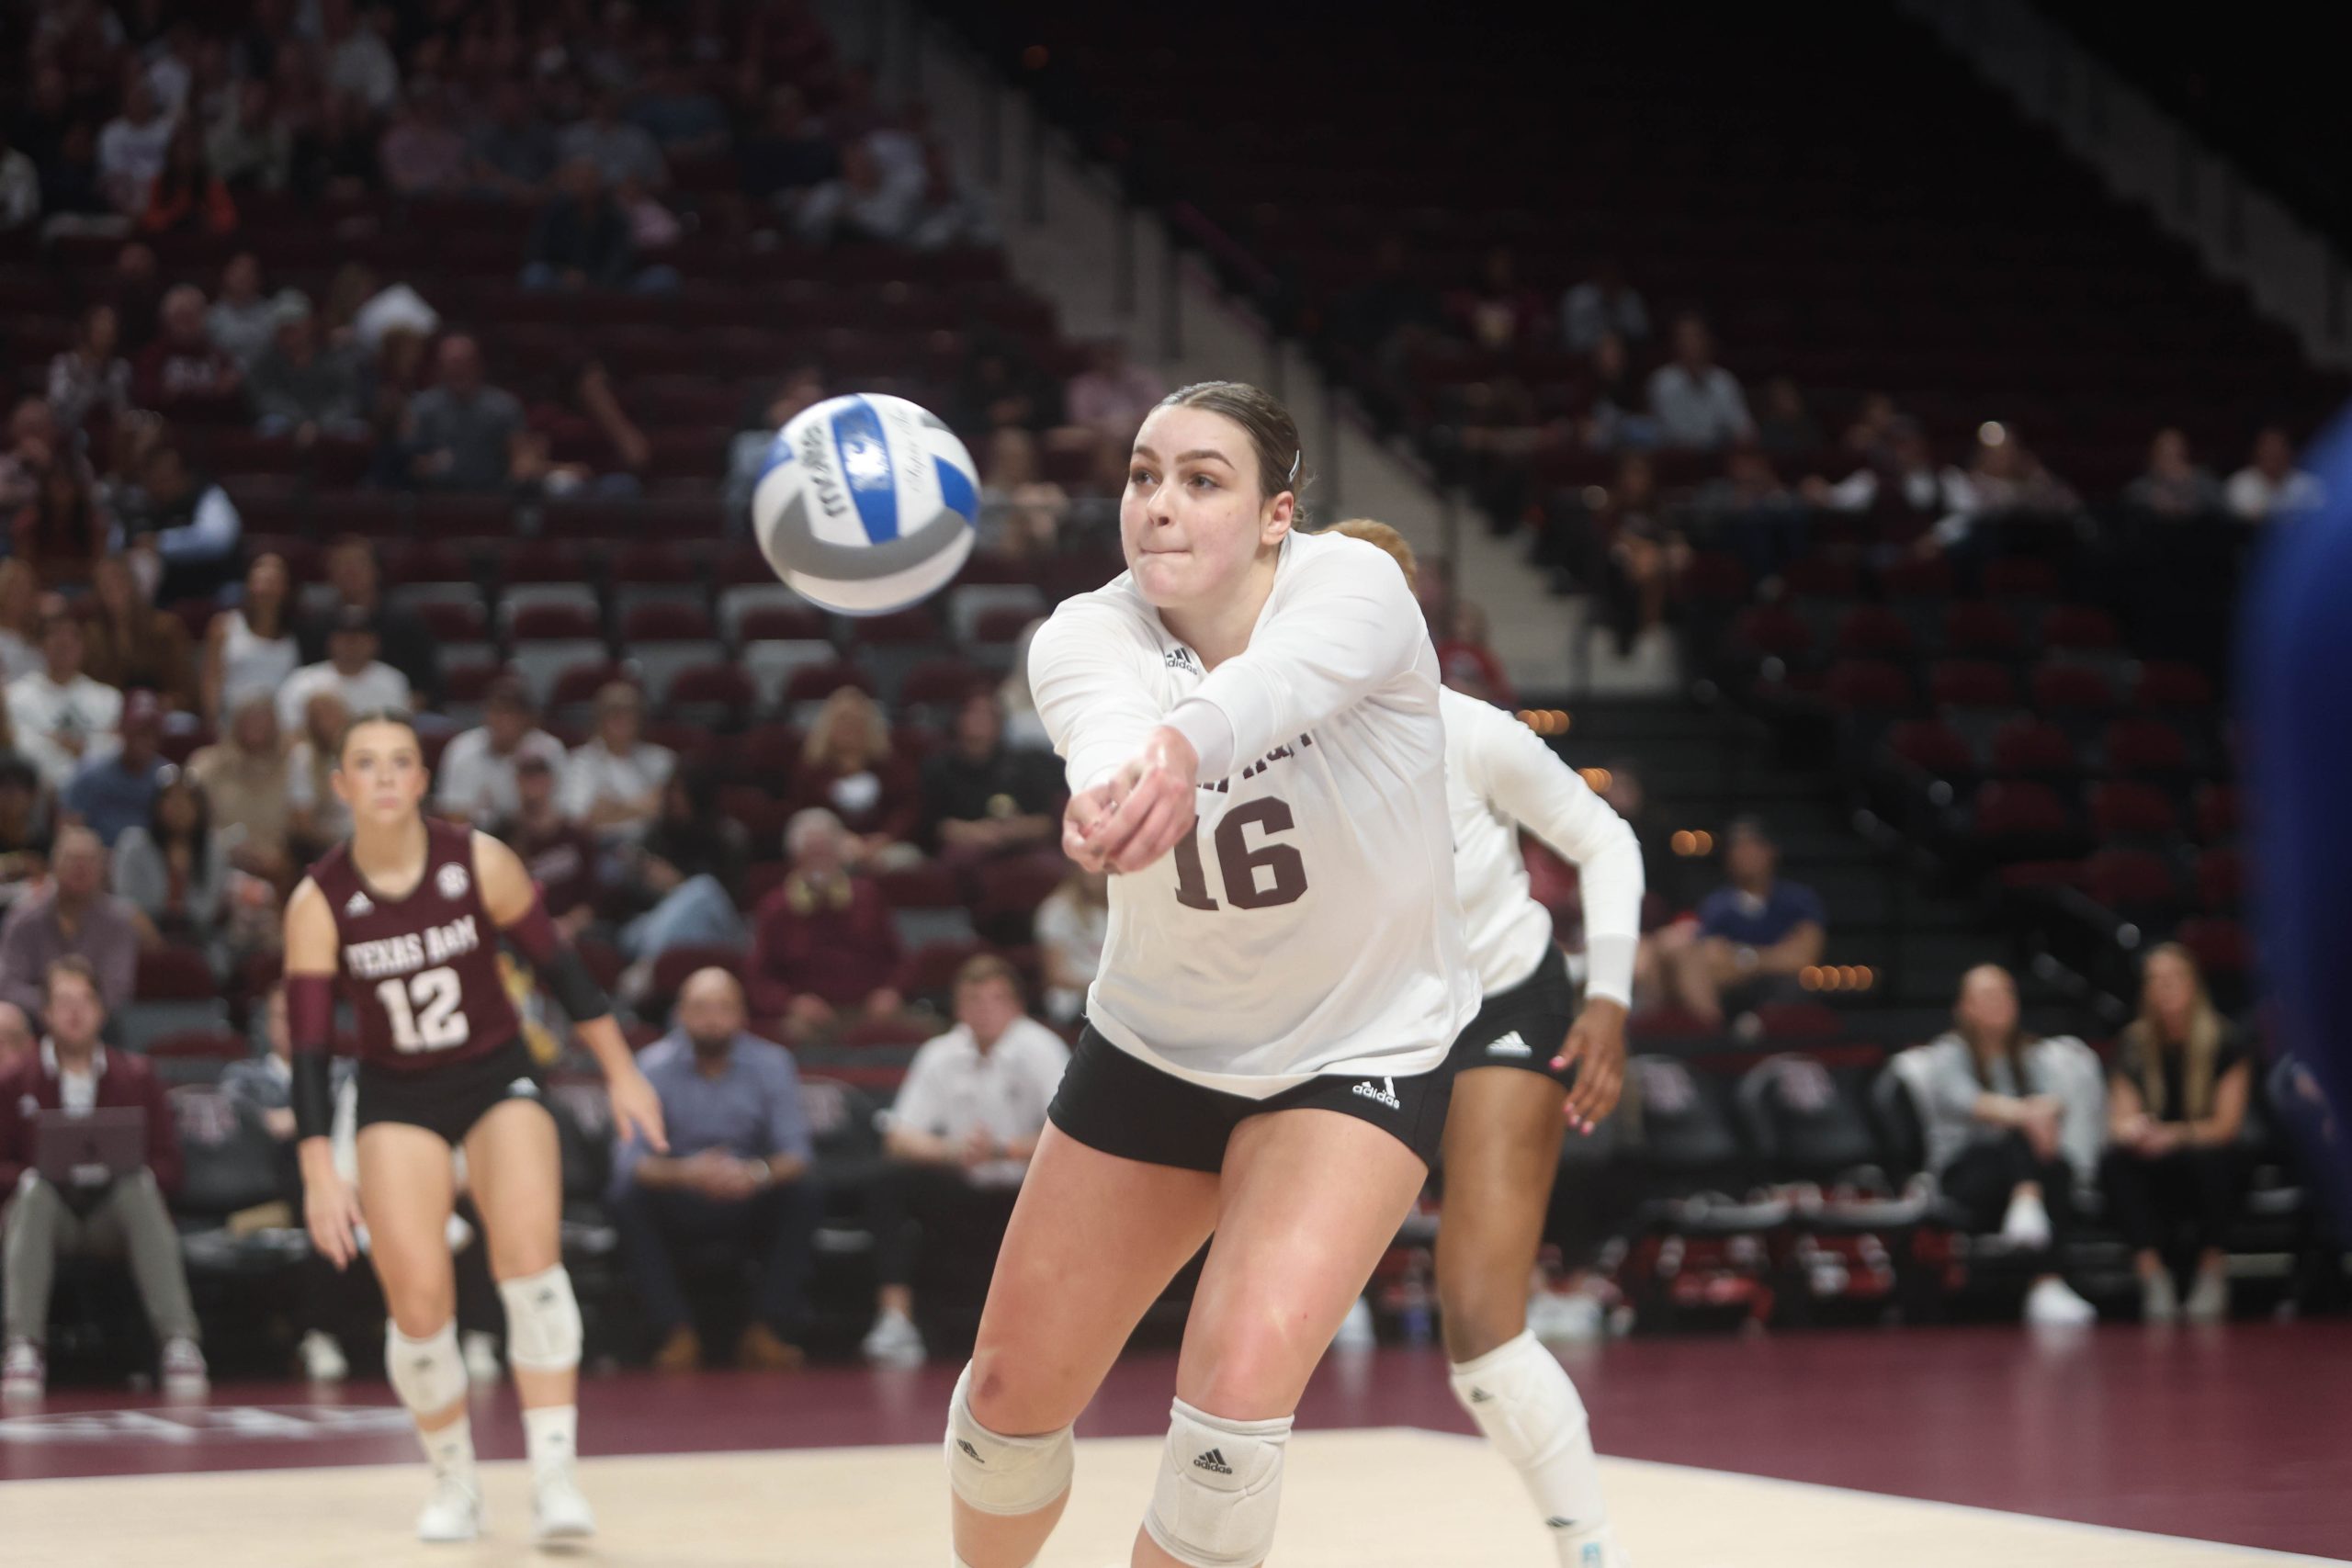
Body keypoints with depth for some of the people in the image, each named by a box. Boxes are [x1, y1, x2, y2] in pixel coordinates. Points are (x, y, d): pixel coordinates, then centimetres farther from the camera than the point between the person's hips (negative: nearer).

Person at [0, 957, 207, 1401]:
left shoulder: (136, 1077, 12)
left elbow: (168, 1167, 6)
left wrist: (124, 1172, -15)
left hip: (115, 1214, 0)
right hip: (45, 1215, 0)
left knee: (141, 1185, -33)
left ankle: (180, 1342, -45)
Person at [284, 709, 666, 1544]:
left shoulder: (480, 862, -11)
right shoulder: (320, 902, -11)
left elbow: (558, 964, 0)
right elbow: (308, 1049, -10)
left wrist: (622, 1072, 2)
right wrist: (319, 1172, -17)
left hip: (499, 1080, 0)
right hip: (397, 1099, 0)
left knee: (528, 1251, -24)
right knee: (419, 1302, -12)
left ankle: (555, 1475, -21)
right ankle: (455, 1483, 13)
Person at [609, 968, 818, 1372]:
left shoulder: (770, 1062, -5)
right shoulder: (655, 1066, -9)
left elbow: (795, 1152, -13)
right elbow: (633, 1160, -18)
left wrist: (759, 1173, -37)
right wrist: (685, 1172, -40)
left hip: (750, 1206, 1)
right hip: (679, 1209, -1)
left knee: (801, 1194, -28)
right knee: (629, 1198, -30)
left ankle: (768, 1331, -23)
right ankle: (676, 1334, -26)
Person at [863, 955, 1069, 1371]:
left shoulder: (1039, 1049, -8)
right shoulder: (940, 1055, 3)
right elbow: (899, 1138, -3)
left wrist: (1003, 1150, -31)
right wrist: (952, 1152, -23)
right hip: (965, 1201, 3)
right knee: (895, 1181, -21)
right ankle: (896, 1325, -27)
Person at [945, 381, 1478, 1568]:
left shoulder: (1353, 587, -23)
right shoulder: (1085, 637, -17)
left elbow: (1275, 679, -48)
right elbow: (1105, 714, -43)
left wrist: (1180, 746, -72)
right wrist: (1120, 778, -69)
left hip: (1363, 1054, -3)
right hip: (1157, 1046, 3)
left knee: (1237, 1392, -22)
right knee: (1013, 1388, 8)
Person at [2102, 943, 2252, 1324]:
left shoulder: (2225, 1044, -3)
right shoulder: (2136, 1046, 6)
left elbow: (2226, 1125, -10)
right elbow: (2119, 1123, 0)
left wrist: (2175, 1135, -29)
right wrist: (2131, 1132, -26)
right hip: (2157, 1183, 3)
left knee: (2210, 1157, -36)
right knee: (2114, 1162, -29)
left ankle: (2213, 1276, -23)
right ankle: (2153, 1277, -34)